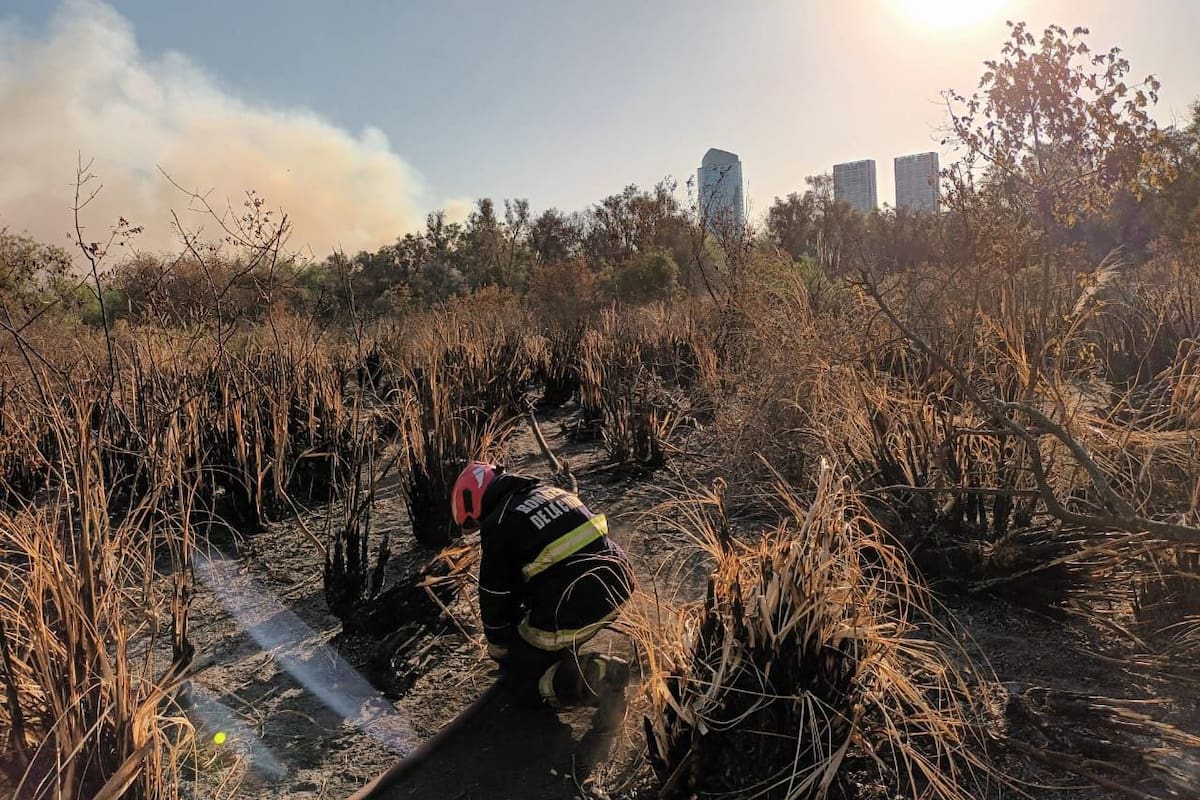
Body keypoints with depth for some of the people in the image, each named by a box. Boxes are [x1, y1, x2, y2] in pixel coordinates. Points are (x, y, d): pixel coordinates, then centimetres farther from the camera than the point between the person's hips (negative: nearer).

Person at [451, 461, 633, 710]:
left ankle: (595, 677, -9)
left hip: (573, 614, -8)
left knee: (523, 676, 14)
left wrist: (498, 649, 21)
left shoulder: (499, 524, -6)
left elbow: (495, 595, 2)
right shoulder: (549, 491, 17)